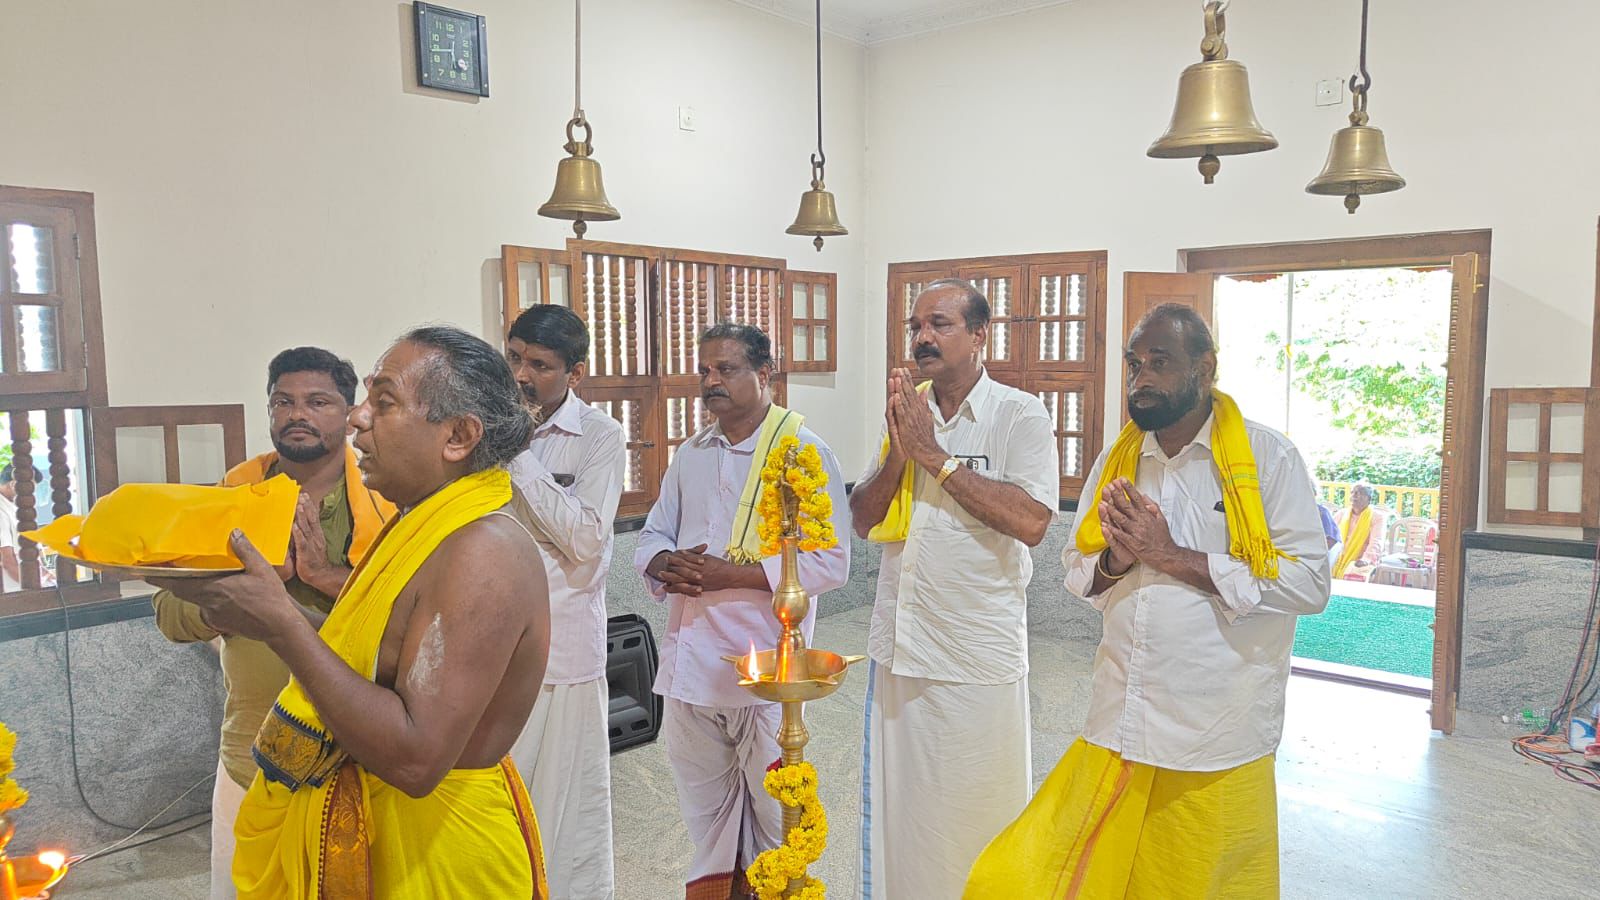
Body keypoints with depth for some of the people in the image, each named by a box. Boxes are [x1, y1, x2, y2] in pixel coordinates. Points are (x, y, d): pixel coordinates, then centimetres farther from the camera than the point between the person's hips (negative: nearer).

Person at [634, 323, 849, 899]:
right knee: (703, 802, 20)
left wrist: (731, 574, -21)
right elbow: (653, 533, 16)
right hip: (690, 659, 6)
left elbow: (829, 563, -15)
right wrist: (664, 563, -8)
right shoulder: (691, 454, 11)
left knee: (775, 810, 9)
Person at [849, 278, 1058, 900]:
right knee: (895, 807, 17)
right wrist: (897, 454, -12)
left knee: (978, 814, 8)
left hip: (978, 659, -5)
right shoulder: (905, 412, 9)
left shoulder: (1020, 416, -8)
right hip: (898, 648, 5)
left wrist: (935, 456, -18)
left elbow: (1031, 522, -22)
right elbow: (864, 520, 6)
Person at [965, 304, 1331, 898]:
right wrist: (1115, 560, -9)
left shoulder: (1269, 459, -5)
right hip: (1117, 731, 4)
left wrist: (1174, 556, -16)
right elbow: (1075, 571, 14)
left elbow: (1310, 584, -12)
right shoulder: (1117, 460, 10)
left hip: (1217, 742, -4)